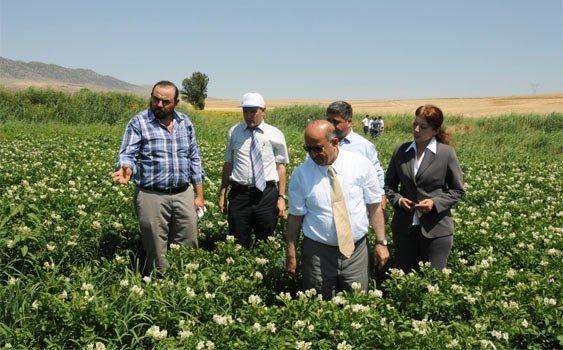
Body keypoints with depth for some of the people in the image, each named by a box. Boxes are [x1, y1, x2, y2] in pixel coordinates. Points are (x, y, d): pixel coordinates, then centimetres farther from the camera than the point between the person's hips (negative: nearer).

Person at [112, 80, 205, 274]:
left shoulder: (185, 123, 10)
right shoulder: (138, 123, -4)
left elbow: (194, 160, 14)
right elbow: (127, 154, -10)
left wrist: (199, 195, 11)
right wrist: (126, 169, -35)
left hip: (184, 194, 4)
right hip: (152, 197, -4)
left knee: (188, 248, 9)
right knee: (157, 253, 3)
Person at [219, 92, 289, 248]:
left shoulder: (275, 134, 3)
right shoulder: (234, 132, 8)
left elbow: (281, 166, 1)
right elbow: (228, 164, 10)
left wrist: (281, 197, -4)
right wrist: (222, 194, 6)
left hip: (266, 195, -1)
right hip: (239, 194, 1)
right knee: (238, 243, 6)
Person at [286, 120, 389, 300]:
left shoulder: (361, 165, -5)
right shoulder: (300, 174, -5)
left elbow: (374, 206, 0)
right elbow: (295, 216, -2)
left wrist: (381, 242, -1)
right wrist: (291, 254, -1)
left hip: (356, 250, 1)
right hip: (318, 253, 0)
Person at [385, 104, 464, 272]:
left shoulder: (447, 153, -6)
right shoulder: (400, 151, 3)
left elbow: (457, 191, 1)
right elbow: (389, 184, 13)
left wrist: (435, 203, -15)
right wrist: (398, 200, -6)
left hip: (436, 228, -3)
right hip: (404, 227, 3)